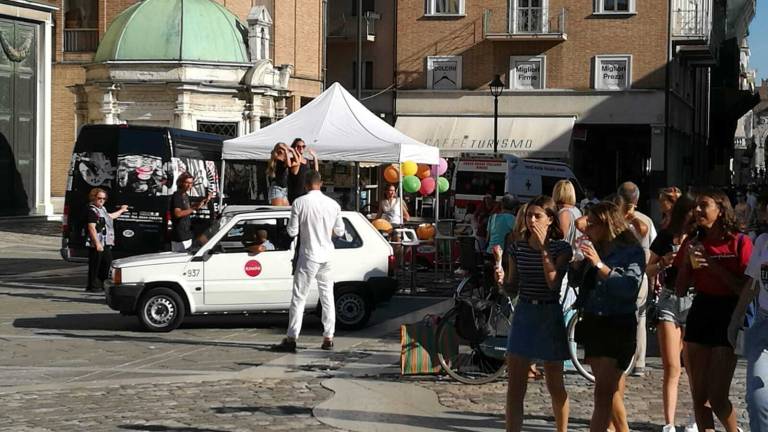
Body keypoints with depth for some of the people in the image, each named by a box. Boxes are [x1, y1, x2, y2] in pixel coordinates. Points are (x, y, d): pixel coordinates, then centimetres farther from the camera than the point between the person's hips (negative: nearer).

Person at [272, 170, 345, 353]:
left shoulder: (299, 203, -10)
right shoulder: (333, 204, 0)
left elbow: (292, 231, -8)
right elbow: (339, 231, 8)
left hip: (309, 256, -4)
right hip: (327, 256, 4)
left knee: (299, 298, -1)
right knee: (327, 298, 12)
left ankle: (291, 339, -4)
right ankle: (328, 338, 13)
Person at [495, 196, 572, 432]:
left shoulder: (561, 248, -4)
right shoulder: (517, 247, 4)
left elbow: (554, 282, -17)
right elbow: (513, 286, 9)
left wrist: (543, 247, -17)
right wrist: (502, 279, -13)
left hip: (550, 316, -2)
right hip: (523, 313, 2)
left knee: (555, 386, 9)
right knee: (515, 387, -3)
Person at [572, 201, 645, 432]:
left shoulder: (632, 252, -7)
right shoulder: (594, 250, 12)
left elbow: (629, 287, -21)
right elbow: (576, 282, 17)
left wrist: (599, 265, -24)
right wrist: (577, 261, 1)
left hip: (618, 326, -7)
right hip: (592, 324, 7)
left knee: (603, 393, -13)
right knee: (613, 392, 13)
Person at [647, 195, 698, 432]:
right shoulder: (666, 237, 3)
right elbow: (649, 271, 9)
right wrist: (662, 263, -11)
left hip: (694, 301, -1)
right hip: (669, 301, 1)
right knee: (671, 368, -1)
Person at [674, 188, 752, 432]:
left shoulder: (739, 242, -6)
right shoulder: (693, 243, 8)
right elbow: (680, 291, 8)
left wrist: (713, 265, -16)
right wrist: (688, 261, -7)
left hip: (728, 316, -5)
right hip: (699, 316, 5)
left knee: (717, 397, -8)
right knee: (699, 396, 5)